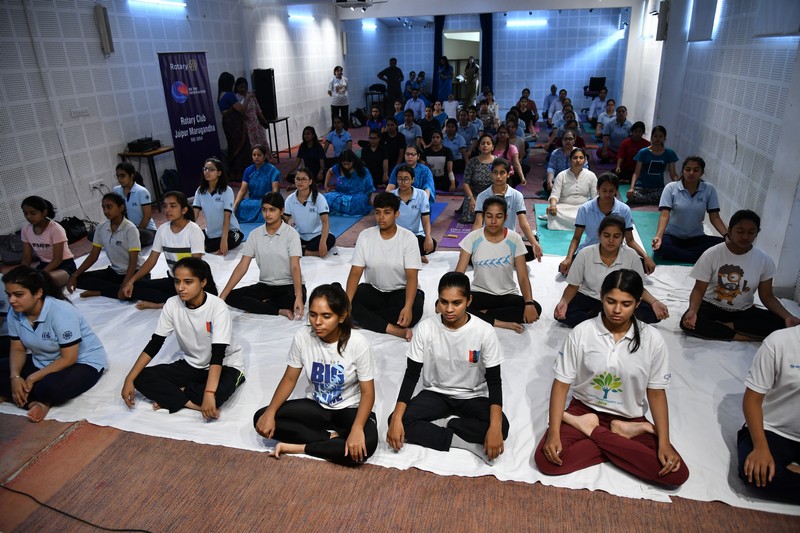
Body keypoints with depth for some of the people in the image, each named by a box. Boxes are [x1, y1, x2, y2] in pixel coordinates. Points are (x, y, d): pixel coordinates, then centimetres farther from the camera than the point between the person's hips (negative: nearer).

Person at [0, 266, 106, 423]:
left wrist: (33, 378, -22)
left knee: (50, 388, -36)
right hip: (41, 362, 7)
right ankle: (35, 400, -14)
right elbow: (17, 349, 2)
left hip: (83, 362, -7)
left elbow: (69, 358, -24)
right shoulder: (14, 313, -7)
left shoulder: (61, 313, -27)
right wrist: (15, 377, -16)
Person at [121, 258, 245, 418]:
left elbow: (218, 354, -31)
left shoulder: (218, 307, -25)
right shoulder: (172, 304, -10)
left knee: (219, 391, -37)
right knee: (142, 378, -14)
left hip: (225, 365, -4)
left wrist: (209, 394, -41)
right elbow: (154, 344, -6)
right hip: (192, 364, 5)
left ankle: (170, 396, -11)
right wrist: (129, 379, -14)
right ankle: (195, 404, -18)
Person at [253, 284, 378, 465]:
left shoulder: (358, 343, -22)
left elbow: (367, 392, -18)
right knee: (260, 418, -14)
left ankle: (300, 447, -15)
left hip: (350, 409, -3)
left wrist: (357, 428, -34)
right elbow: (290, 379, -3)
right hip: (317, 405, 4)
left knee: (366, 443, -35)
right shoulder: (302, 337, -13)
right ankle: (330, 438, -13)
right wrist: (270, 412, -17)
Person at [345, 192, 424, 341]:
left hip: (400, 292, -2)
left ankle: (365, 318, -20)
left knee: (415, 310, -34)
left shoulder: (408, 238, -12)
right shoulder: (365, 236, -7)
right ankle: (393, 329, -29)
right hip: (372, 290, 2)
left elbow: (412, 276, -19)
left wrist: (408, 307, -36)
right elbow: (355, 273, -9)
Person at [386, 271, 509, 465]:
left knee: (501, 427, -30)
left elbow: (494, 381, -15)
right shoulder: (426, 328, -15)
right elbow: (411, 375, -11)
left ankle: (444, 423, -11)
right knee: (400, 421, -25)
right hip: (436, 393, 1)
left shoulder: (485, 331, -18)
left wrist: (495, 427, -31)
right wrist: (396, 419, -23)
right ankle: (468, 443, -20)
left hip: (472, 397, -1)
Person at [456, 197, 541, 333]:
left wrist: (529, 303, -30)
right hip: (480, 294, 0)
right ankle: (501, 323, -22)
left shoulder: (514, 239, -8)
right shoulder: (473, 238, -9)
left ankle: (480, 313, -16)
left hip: (507, 295, 1)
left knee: (535, 308, -29)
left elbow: (523, 277, -12)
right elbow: (458, 273, -12)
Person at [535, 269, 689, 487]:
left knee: (677, 473, -19)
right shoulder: (582, 332, -13)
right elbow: (561, 384, -10)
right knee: (546, 459, -23)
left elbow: (656, 393, -2)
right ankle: (619, 438, -6)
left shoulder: (652, 339, -10)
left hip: (630, 418, 2)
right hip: (584, 410, -1)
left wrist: (664, 443, -13)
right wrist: (554, 433, -20)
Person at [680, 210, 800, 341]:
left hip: (744, 311, 3)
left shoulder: (765, 260, -6)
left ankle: (722, 324, -17)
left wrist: (787, 316, -18)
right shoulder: (711, 254, -13)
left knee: (780, 324, -24)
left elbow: (767, 296, 0)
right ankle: (742, 336, -22)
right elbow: (699, 289, -14)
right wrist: (692, 310, -34)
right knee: (688, 323, -34)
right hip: (712, 306, -3)